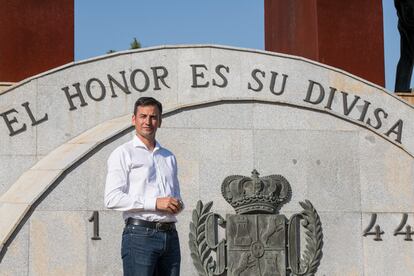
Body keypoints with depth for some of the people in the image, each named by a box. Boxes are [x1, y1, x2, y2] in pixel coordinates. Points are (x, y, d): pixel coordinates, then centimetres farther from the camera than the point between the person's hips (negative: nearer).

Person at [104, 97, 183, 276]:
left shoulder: (169, 157, 22)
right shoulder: (123, 154, 2)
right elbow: (112, 199, -10)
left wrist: (177, 205, 4)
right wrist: (155, 203, -15)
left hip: (170, 235, 6)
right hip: (140, 234, -6)